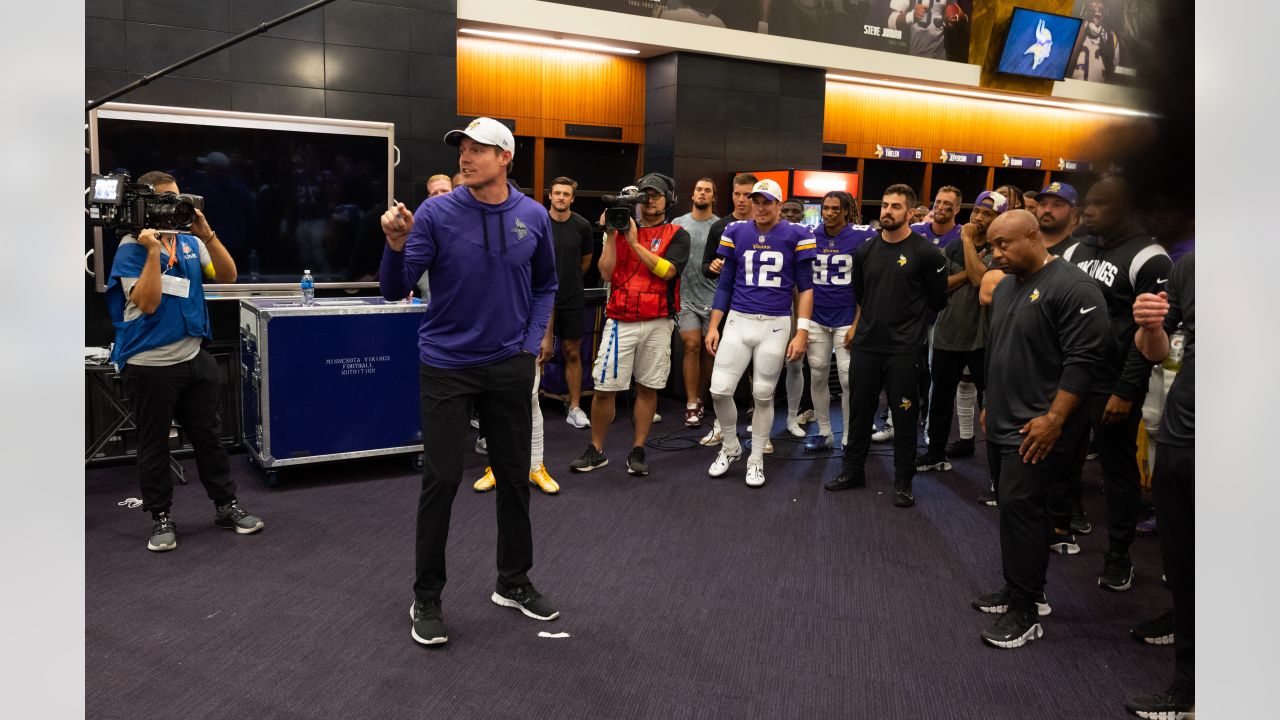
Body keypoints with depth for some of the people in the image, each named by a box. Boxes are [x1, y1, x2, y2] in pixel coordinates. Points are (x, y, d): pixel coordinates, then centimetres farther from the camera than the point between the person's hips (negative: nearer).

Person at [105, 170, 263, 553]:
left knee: (207, 436, 13)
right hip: (150, 364, -5)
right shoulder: (132, 249, -9)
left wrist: (207, 235, -11)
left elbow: (228, 276, 0)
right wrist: (154, 250, -22)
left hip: (195, 357, 5)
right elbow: (147, 303, -19)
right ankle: (161, 517, 18)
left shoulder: (189, 242, 5)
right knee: (154, 444, 7)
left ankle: (226, 506, 22)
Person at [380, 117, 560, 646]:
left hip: (510, 366, 3)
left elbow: (544, 285, 14)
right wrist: (397, 245, -29)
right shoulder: (436, 214, -9)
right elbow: (395, 290, -11)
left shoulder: (533, 217, 0)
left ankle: (514, 583, 30)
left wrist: (532, 341, 3)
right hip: (447, 365, -3)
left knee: (514, 477, 12)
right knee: (441, 480, -1)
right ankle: (426, 598, 16)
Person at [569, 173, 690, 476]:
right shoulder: (623, 228, 11)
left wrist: (635, 242, -13)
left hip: (657, 323, -1)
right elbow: (606, 272, 1)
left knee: (647, 388, 5)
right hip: (620, 322, 1)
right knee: (604, 388, -1)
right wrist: (612, 234, -7)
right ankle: (596, 451, 12)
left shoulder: (677, 235, 4)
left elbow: (667, 271, -13)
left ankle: (637, 451, 15)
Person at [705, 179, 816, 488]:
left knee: (763, 395, 7)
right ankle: (730, 447, 22)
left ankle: (756, 459, 23)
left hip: (775, 326, -2)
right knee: (720, 390, -3)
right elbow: (725, 284, 10)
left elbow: (805, 287, 0)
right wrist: (713, 326, 6)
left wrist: (801, 332, -6)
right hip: (738, 322, 2)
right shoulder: (736, 233, 4)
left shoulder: (795, 235, -2)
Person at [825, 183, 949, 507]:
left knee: (904, 416, 3)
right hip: (865, 344, 5)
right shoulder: (865, 250, 8)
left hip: (904, 348, -4)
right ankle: (853, 470, 26)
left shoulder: (925, 252, -7)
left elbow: (937, 301, 2)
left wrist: (908, 318, 10)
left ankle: (903, 481, 15)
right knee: (859, 410, 13)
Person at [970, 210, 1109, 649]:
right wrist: (990, 405, 21)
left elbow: (1082, 360, -18)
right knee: (1021, 508, 15)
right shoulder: (1005, 287, 14)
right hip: (1005, 423, 8)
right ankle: (1024, 590, 27)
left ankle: (1025, 612, 1)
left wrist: (1054, 420, -20)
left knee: (1021, 507, -8)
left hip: (1038, 429, -8)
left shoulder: (1071, 288, -14)